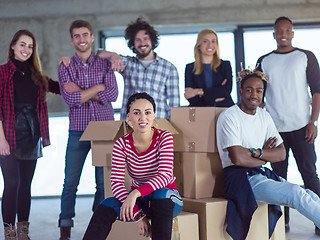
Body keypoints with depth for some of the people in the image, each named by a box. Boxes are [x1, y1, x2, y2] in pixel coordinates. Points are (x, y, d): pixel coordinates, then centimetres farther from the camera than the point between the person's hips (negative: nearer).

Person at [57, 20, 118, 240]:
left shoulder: (105, 64, 7)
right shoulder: (66, 67, 5)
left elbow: (112, 94, -6)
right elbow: (70, 99, -8)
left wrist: (81, 92, -9)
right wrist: (98, 87, -7)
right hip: (78, 131, 0)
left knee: (104, 181, 2)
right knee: (71, 182, -1)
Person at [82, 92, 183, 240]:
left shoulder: (164, 137, -13)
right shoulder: (122, 144, -8)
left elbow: (165, 175, -25)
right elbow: (116, 182, -15)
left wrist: (136, 193, -42)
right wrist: (138, 214, -29)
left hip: (167, 198, -2)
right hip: (139, 200, 2)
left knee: (160, 194, -36)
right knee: (107, 206, -25)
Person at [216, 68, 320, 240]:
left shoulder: (264, 116, 15)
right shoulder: (229, 117, -7)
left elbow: (281, 154, 7)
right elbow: (238, 159, -18)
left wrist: (256, 152, -11)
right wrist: (266, 156, -2)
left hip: (264, 174, 7)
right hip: (240, 178, -7)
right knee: (297, 194, -25)